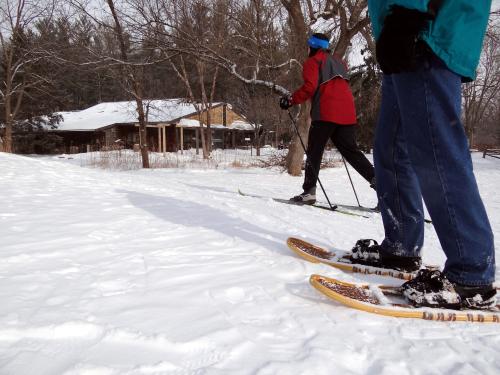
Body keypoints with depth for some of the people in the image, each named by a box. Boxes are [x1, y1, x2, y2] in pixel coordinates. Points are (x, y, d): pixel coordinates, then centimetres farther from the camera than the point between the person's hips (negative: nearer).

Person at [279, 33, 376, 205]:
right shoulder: (337, 61, 28)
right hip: (347, 113, 6)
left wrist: (291, 100, -3)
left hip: (325, 113, -6)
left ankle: (309, 191, -4)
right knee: (351, 150, 10)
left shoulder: (313, 61, 6)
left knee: (314, 151, 1)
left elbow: (309, 87, -10)